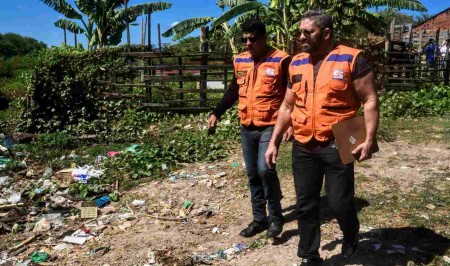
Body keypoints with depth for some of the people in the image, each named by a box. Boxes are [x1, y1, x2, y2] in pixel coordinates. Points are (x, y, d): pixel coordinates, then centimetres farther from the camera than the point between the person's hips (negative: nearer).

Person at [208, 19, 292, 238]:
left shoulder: (281, 60, -8)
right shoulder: (240, 61, 9)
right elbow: (233, 91, 19)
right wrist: (216, 113, 16)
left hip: (270, 126, -6)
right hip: (246, 128, 6)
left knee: (265, 169, -18)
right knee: (253, 174, 10)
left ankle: (276, 216, 4)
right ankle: (259, 219, 24)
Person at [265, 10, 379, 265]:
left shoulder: (351, 59, -6)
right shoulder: (296, 64, 9)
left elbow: (370, 100, -5)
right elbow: (287, 106, 14)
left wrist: (369, 139, -15)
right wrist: (274, 142, 11)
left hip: (336, 146, -4)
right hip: (303, 148, 5)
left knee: (340, 203, 4)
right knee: (306, 205, 11)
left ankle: (351, 239, 38)